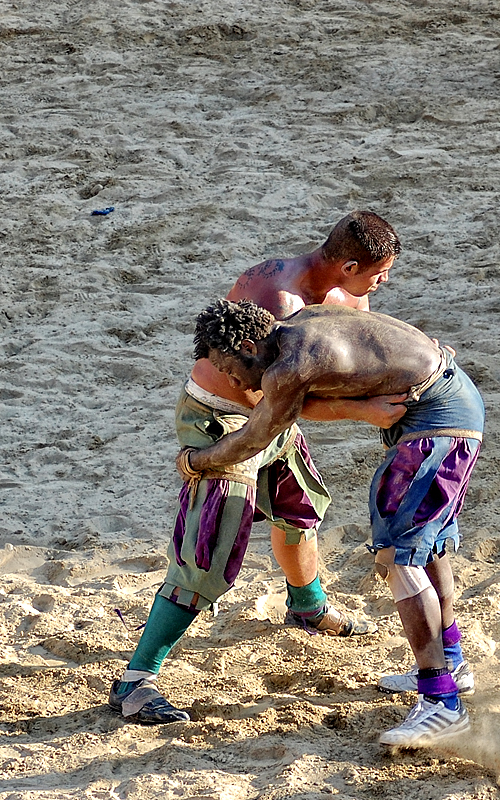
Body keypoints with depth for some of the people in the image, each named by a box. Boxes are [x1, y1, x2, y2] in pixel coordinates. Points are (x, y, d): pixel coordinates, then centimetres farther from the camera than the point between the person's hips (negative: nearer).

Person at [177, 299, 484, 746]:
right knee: (420, 541, 23)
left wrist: (194, 461, 15)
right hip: (455, 393, 10)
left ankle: (443, 704, -14)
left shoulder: (287, 372, -20)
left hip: (440, 423, -10)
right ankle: (446, 663, 37)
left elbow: (251, 443, -3)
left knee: (397, 555, -11)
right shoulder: (303, 323, 8)